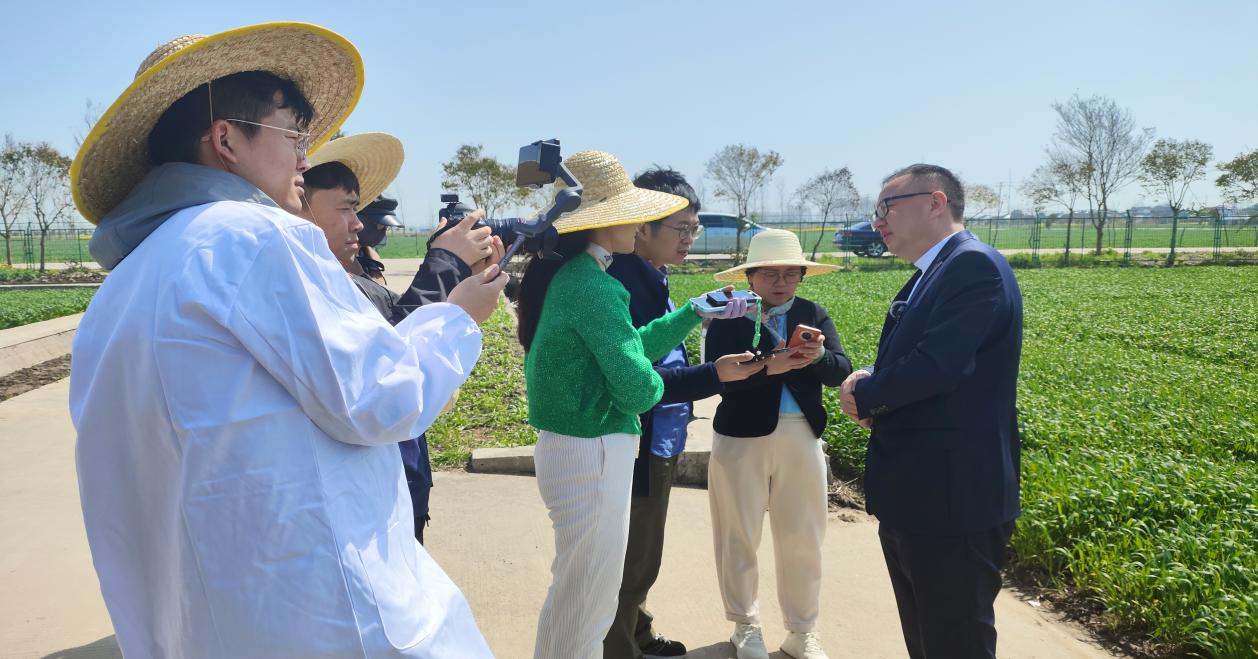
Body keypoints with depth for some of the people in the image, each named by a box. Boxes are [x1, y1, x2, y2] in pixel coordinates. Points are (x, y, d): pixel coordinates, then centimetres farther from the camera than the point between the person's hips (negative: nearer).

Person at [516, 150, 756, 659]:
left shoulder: (570, 274, 9)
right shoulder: (592, 285, -21)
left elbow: (630, 346, 15)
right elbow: (637, 389, -21)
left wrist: (695, 313, 16)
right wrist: (654, 385, 2)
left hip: (568, 447, 10)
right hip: (593, 456, -10)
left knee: (570, 593, 26)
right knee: (589, 604, 7)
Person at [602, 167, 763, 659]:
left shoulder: (651, 278, 7)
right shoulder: (624, 284, -23)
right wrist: (715, 374, -29)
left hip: (658, 443, 10)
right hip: (638, 447, -10)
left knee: (639, 557, 25)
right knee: (633, 561, 7)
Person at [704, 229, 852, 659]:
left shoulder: (815, 314, 6)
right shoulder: (729, 317, -5)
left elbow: (841, 371, -5)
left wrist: (818, 356, -26)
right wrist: (769, 366, -30)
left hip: (802, 439, 3)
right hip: (742, 438, -2)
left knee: (803, 539, 10)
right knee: (740, 538, 10)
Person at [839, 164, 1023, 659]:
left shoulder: (974, 265, -16)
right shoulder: (928, 277, 16)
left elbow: (937, 364, -28)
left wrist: (864, 394, -10)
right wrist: (872, 389, -6)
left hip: (954, 497, -10)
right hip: (914, 496, 10)